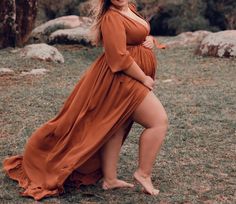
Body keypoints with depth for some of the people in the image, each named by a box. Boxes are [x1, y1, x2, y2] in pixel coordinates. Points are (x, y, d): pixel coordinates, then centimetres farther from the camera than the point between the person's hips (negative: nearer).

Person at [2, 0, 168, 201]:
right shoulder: (111, 18, -18)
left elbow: (141, 35, 26)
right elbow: (120, 57, -24)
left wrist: (149, 40, 2)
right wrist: (145, 79, -17)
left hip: (129, 80, 9)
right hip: (122, 80, -9)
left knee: (115, 128, 13)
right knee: (159, 121, -9)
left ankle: (109, 178, 21)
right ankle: (144, 174, 2)